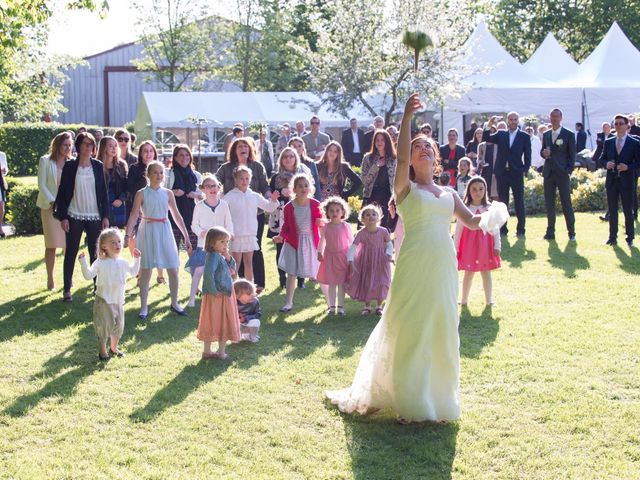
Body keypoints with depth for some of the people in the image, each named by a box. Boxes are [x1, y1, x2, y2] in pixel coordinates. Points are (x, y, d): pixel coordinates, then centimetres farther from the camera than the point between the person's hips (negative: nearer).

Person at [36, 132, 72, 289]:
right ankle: (50, 279, 7)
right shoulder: (45, 161, -1)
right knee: (51, 245, -1)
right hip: (50, 207, -2)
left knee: (69, 244, 2)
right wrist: (52, 202, -13)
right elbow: (41, 185, -4)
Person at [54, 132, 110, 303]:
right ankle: (67, 289, 10)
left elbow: (103, 191, 6)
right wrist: (63, 216, -7)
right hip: (74, 216, -1)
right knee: (71, 253, 3)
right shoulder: (70, 166, -2)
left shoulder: (98, 166, 3)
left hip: (95, 216, 2)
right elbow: (63, 192, -2)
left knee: (96, 253, 4)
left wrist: (105, 216, 2)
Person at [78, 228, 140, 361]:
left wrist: (136, 259, 16)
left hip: (118, 300, 5)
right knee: (103, 325, -2)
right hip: (103, 300, -5)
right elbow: (88, 275, -17)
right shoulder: (100, 263, -11)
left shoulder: (122, 262, 6)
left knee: (119, 325, 13)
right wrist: (83, 262, -27)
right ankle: (102, 351, 14)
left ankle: (114, 348, 33)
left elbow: (133, 272, 23)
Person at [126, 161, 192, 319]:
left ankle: (174, 303, 20)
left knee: (173, 270, 3)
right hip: (148, 232, -3)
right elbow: (134, 215, -9)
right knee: (146, 270, 1)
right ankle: (144, 307, 11)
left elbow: (177, 216, 8)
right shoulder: (142, 194, -4)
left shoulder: (168, 193, 4)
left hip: (164, 232, 3)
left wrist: (186, 236, 7)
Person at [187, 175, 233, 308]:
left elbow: (229, 222, 6)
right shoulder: (199, 206, -4)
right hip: (203, 243, -2)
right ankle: (192, 298, 2)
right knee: (199, 271, -4)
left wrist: (229, 232, -12)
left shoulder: (224, 205, 1)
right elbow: (194, 225, -1)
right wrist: (201, 232, -19)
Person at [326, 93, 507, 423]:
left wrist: (487, 216, -8)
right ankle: (410, 403, 10)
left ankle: (438, 396, 24)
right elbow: (401, 157, -16)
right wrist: (406, 117, -25)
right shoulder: (405, 188, 2)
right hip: (414, 263, -5)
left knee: (441, 329, 9)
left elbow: (471, 222, 14)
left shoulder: (448, 193, 17)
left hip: (444, 265, 5)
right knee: (410, 331, 0)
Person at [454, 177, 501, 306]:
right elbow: (458, 229, -1)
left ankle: (489, 299, 17)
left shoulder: (489, 208, -2)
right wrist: (455, 248, -2)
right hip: (469, 244, 0)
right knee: (468, 273, 7)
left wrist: (497, 246, -3)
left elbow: (495, 228, 0)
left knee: (486, 272, 7)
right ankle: (464, 299, 18)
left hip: (485, 244, 1)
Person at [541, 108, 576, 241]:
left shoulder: (569, 134, -1)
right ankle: (550, 232, 12)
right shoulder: (546, 134, 12)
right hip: (548, 173, 4)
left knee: (566, 204, -3)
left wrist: (569, 171, -8)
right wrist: (544, 153, -6)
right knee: (549, 204, 6)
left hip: (562, 173, -4)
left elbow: (572, 155, -1)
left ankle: (571, 232, 3)